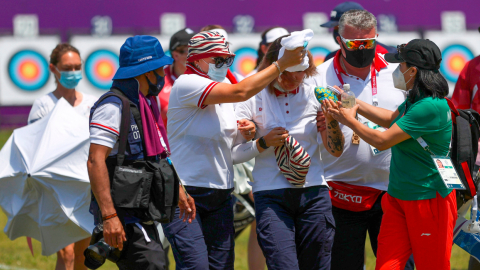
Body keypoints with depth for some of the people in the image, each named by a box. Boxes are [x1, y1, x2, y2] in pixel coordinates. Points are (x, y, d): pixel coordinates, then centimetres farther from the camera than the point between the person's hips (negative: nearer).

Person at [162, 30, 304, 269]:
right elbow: (241, 92, -23)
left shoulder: (222, 90, 15)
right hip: (184, 195, -8)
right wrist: (281, 64, -18)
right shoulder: (186, 84, -12)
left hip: (220, 195, 8)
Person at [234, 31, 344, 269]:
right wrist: (264, 143, -14)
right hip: (270, 195, -2)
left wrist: (331, 118, -7)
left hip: (313, 194, 3)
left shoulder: (314, 95, 7)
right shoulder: (254, 98, 1)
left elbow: (336, 150, 8)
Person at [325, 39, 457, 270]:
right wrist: (357, 105, 20)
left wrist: (350, 121, -3)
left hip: (429, 200, -9)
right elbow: (392, 119, 30)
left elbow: (382, 141, -19)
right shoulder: (414, 100, 7)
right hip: (397, 198, 9)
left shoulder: (431, 107, -23)